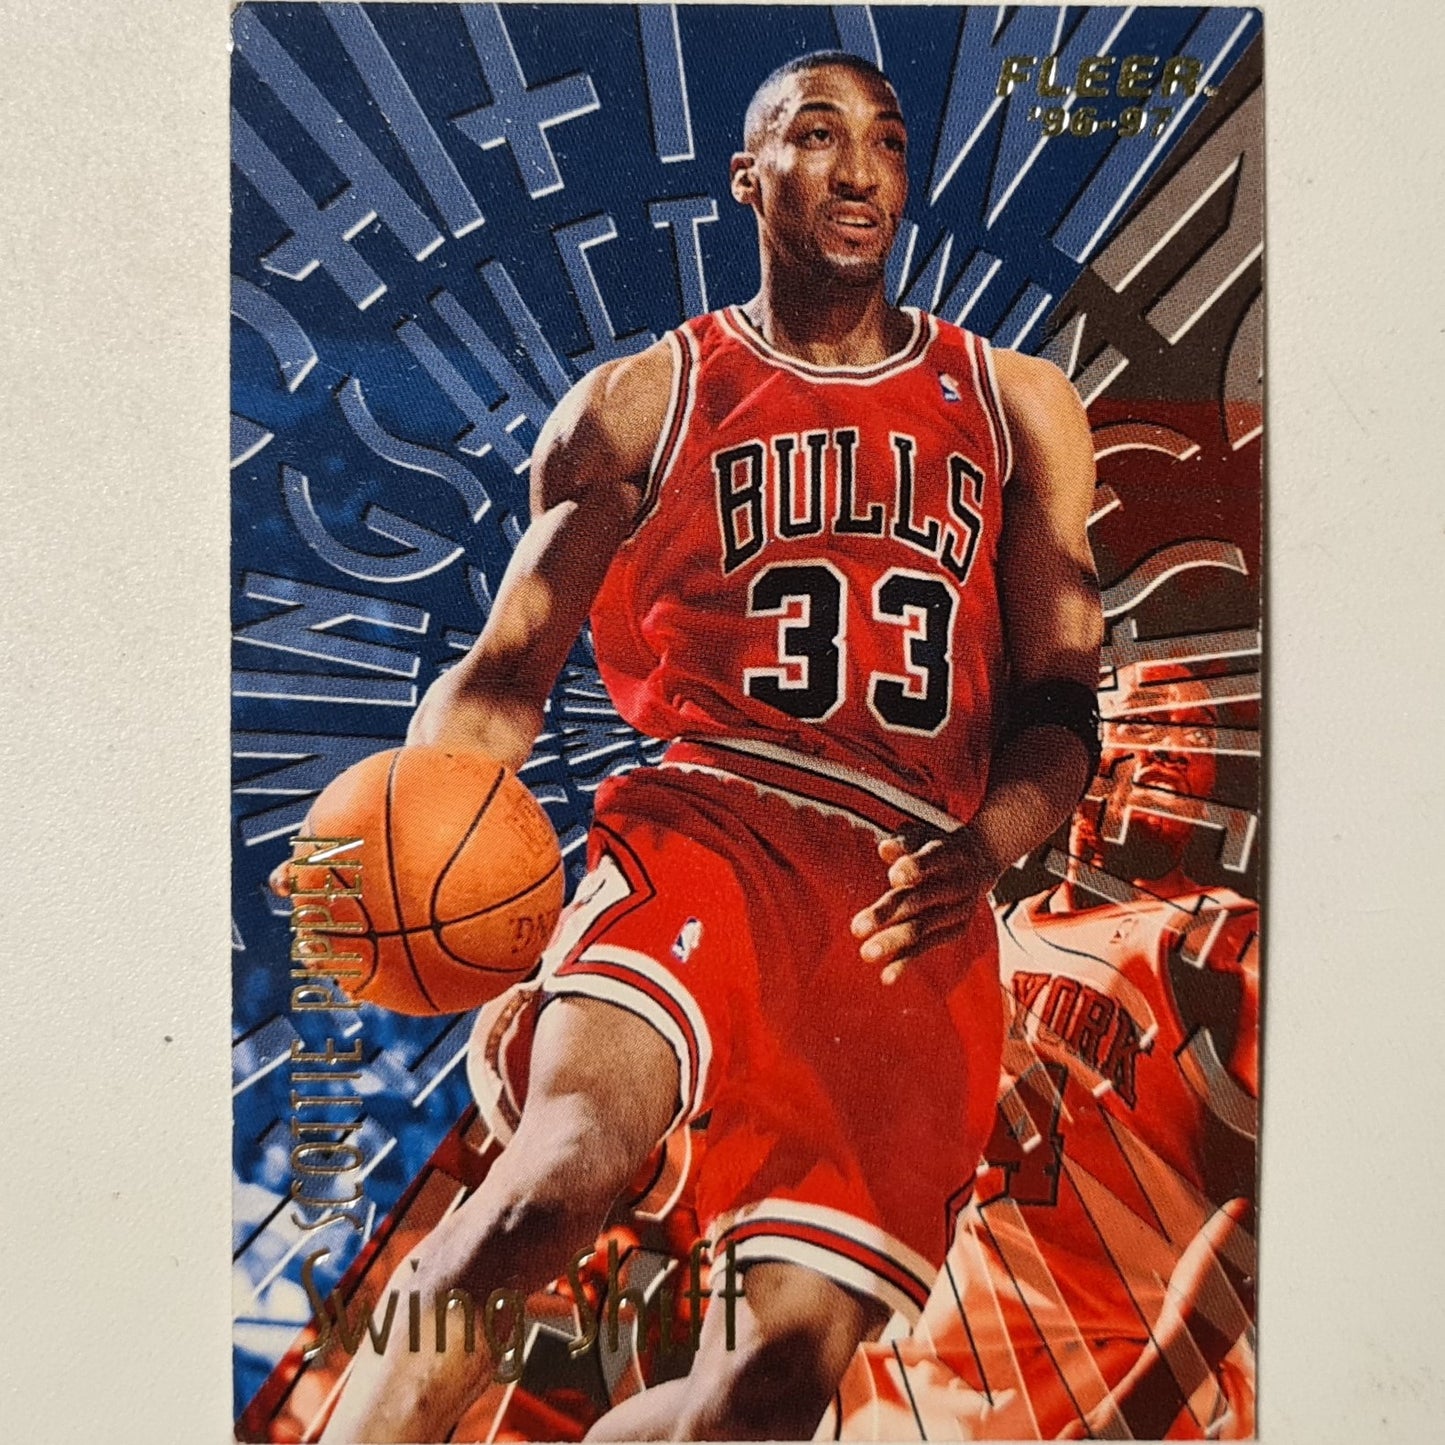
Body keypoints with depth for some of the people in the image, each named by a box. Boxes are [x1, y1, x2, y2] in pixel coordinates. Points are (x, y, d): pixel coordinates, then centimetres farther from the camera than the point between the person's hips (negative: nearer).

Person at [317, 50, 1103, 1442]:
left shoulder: (1017, 409, 18)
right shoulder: (641, 403, 12)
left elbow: (1059, 702, 13)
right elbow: (508, 667, 9)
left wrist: (983, 847, -9)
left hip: (915, 898, 3)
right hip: (708, 820, -1)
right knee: (575, 1145, -31)